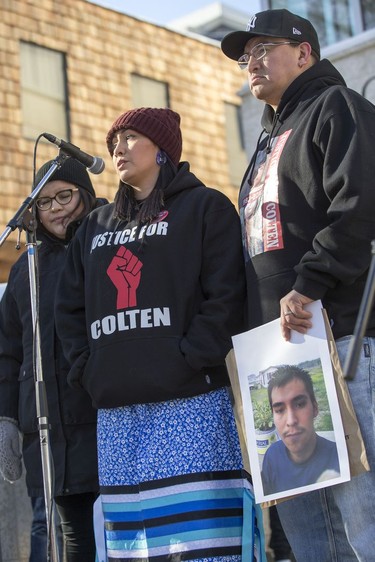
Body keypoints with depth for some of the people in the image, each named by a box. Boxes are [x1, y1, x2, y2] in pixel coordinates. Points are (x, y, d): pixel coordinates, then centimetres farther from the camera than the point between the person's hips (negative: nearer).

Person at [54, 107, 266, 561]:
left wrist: (191, 359, -14)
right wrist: (88, 368, 6)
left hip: (191, 404, -5)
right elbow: (69, 307, 21)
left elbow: (227, 294, -4)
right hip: (116, 411, 5)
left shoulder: (205, 207, 8)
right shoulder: (96, 226, 25)